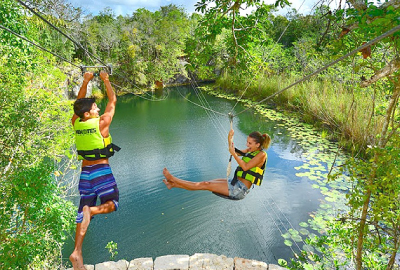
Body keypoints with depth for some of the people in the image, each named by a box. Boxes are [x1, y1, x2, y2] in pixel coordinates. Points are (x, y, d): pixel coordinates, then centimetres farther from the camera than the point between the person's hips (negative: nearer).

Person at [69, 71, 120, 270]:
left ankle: (77, 252, 9)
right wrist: (106, 80, 10)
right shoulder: (102, 122, -12)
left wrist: (86, 81, 17)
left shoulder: (76, 123, 1)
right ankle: (92, 210, -23)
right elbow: (113, 100, 1)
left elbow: (79, 102, 17)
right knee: (111, 204, 9)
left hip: (85, 171, 5)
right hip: (102, 170, -5)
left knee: (83, 210, 11)